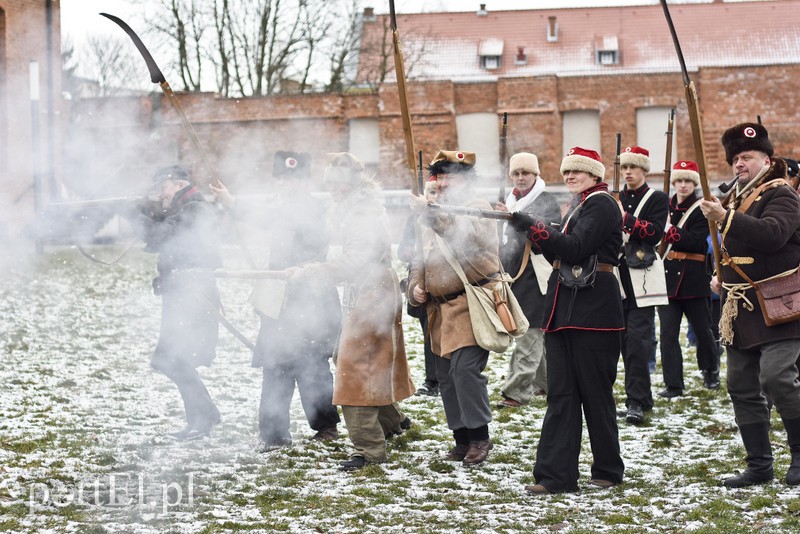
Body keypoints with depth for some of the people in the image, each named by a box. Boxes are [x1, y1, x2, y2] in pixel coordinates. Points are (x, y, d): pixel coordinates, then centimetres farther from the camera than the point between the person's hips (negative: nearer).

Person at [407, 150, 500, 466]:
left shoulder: (477, 207, -4)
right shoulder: (438, 212, 22)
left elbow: (469, 235, -26)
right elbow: (422, 256, 26)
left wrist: (434, 216, -36)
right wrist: (416, 286, 8)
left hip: (472, 304, -9)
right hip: (441, 307, 9)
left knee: (465, 368, -18)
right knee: (446, 375, 9)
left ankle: (479, 436, -10)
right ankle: (463, 439, 17)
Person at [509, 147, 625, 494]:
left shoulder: (602, 205, -7)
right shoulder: (579, 206, 21)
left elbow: (575, 248, -20)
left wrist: (533, 228, -20)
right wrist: (538, 236, 0)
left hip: (592, 311, -9)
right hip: (564, 309, 9)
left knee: (595, 393, -1)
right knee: (561, 394, 3)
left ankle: (608, 471, 11)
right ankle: (555, 475, 2)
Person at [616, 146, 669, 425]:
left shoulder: (657, 199, 3)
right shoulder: (615, 200, 16)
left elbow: (655, 233, -11)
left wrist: (625, 218, -18)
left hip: (642, 279, -5)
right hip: (619, 278, 5)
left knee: (637, 339, -14)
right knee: (626, 340, 5)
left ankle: (636, 402, -14)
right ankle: (642, 397, 15)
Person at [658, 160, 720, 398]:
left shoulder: (701, 209, -2)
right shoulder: (665, 207, 11)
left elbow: (696, 241, -15)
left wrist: (668, 231, -19)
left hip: (693, 279, -3)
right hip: (667, 277, 3)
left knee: (701, 329, 8)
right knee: (668, 332, -3)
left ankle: (711, 371, 33)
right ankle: (673, 385, 0)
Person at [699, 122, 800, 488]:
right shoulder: (736, 198, 18)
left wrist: (725, 218, -34)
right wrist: (722, 277, 13)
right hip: (741, 311, 9)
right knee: (742, 387, 7)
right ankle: (759, 465, 14)